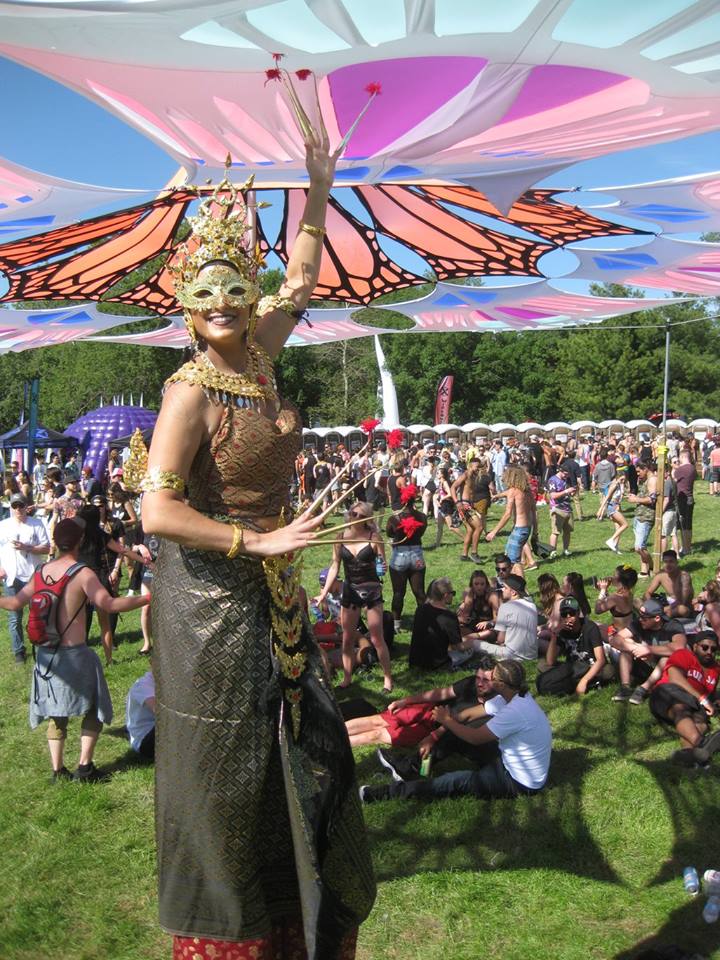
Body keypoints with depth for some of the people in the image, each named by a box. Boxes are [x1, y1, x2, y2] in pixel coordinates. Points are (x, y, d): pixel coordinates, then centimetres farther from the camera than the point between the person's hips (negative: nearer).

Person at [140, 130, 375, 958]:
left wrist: (318, 189, 19)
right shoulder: (191, 390, -17)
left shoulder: (256, 359, 3)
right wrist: (261, 540, -21)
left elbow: (300, 281, 20)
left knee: (298, 750, 17)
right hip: (212, 598, -8)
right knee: (225, 771, 5)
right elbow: (156, 512, -22)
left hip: (269, 594, 8)